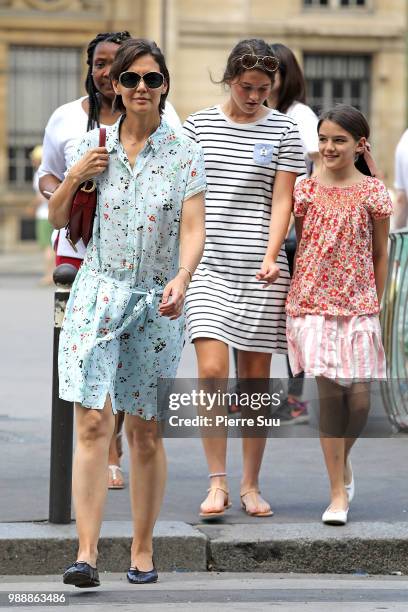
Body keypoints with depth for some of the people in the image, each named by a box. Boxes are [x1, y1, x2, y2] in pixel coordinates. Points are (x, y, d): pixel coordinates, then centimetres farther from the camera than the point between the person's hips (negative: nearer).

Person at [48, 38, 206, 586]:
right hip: (98, 295, 0)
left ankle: (143, 551, 17)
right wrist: (74, 177, -5)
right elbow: (57, 218, 14)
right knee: (93, 423, -11)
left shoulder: (185, 154, 2)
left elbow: (193, 228, -7)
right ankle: (86, 553, -15)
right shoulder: (93, 146, 6)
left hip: (156, 304, 0)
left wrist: (182, 278, -26)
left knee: (146, 432, 5)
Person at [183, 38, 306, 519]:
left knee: (256, 378, 4)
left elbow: (282, 200, 2)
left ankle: (251, 485, 13)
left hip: (260, 269, 0)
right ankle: (217, 483, -6)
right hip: (208, 265, 0)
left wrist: (271, 257, -12)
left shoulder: (283, 131, 5)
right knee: (212, 371, -13)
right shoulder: (198, 125, 7)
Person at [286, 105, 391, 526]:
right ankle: (338, 493, 2)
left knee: (358, 396, -3)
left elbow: (380, 254, 7)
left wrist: (377, 305, 7)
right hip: (313, 303, 0)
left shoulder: (372, 192, 0)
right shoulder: (307, 190, 3)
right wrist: (293, 301, 5)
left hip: (358, 305, 0)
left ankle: (343, 462, 28)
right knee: (328, 392, -4)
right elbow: (301, 247, 9)